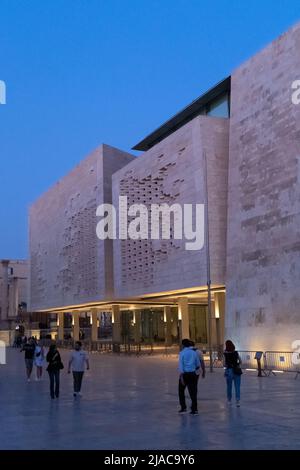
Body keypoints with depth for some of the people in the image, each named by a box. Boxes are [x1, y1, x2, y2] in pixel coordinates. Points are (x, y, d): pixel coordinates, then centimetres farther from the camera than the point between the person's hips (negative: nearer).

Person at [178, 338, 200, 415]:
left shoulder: (182, 353, -5)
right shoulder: (194, 353, 7)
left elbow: (181, 365, -13)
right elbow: (198, 365, 11)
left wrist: (181, 377, -16)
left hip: (184, 374, -3)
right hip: (192, 374, 3)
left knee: (181, 391, 13)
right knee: (193, 392, 5)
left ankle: (183, 407, 9)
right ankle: (194, 409, 1)